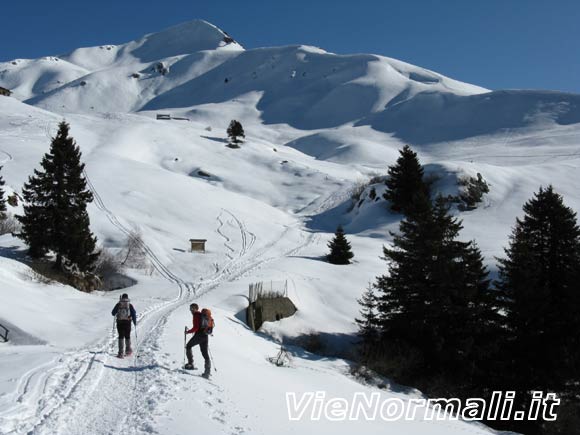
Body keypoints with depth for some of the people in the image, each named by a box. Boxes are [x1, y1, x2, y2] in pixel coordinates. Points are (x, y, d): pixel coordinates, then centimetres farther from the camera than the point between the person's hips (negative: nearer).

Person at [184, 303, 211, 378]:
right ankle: (207, 372, 0)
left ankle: (190, 364, 8)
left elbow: (195, 327, -16)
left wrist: (188, 332, -4)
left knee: (188, 346, 14)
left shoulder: (196, 315, -8)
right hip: (205, 336, 7)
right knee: (205, 353, 7)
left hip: (199, 335, -7)